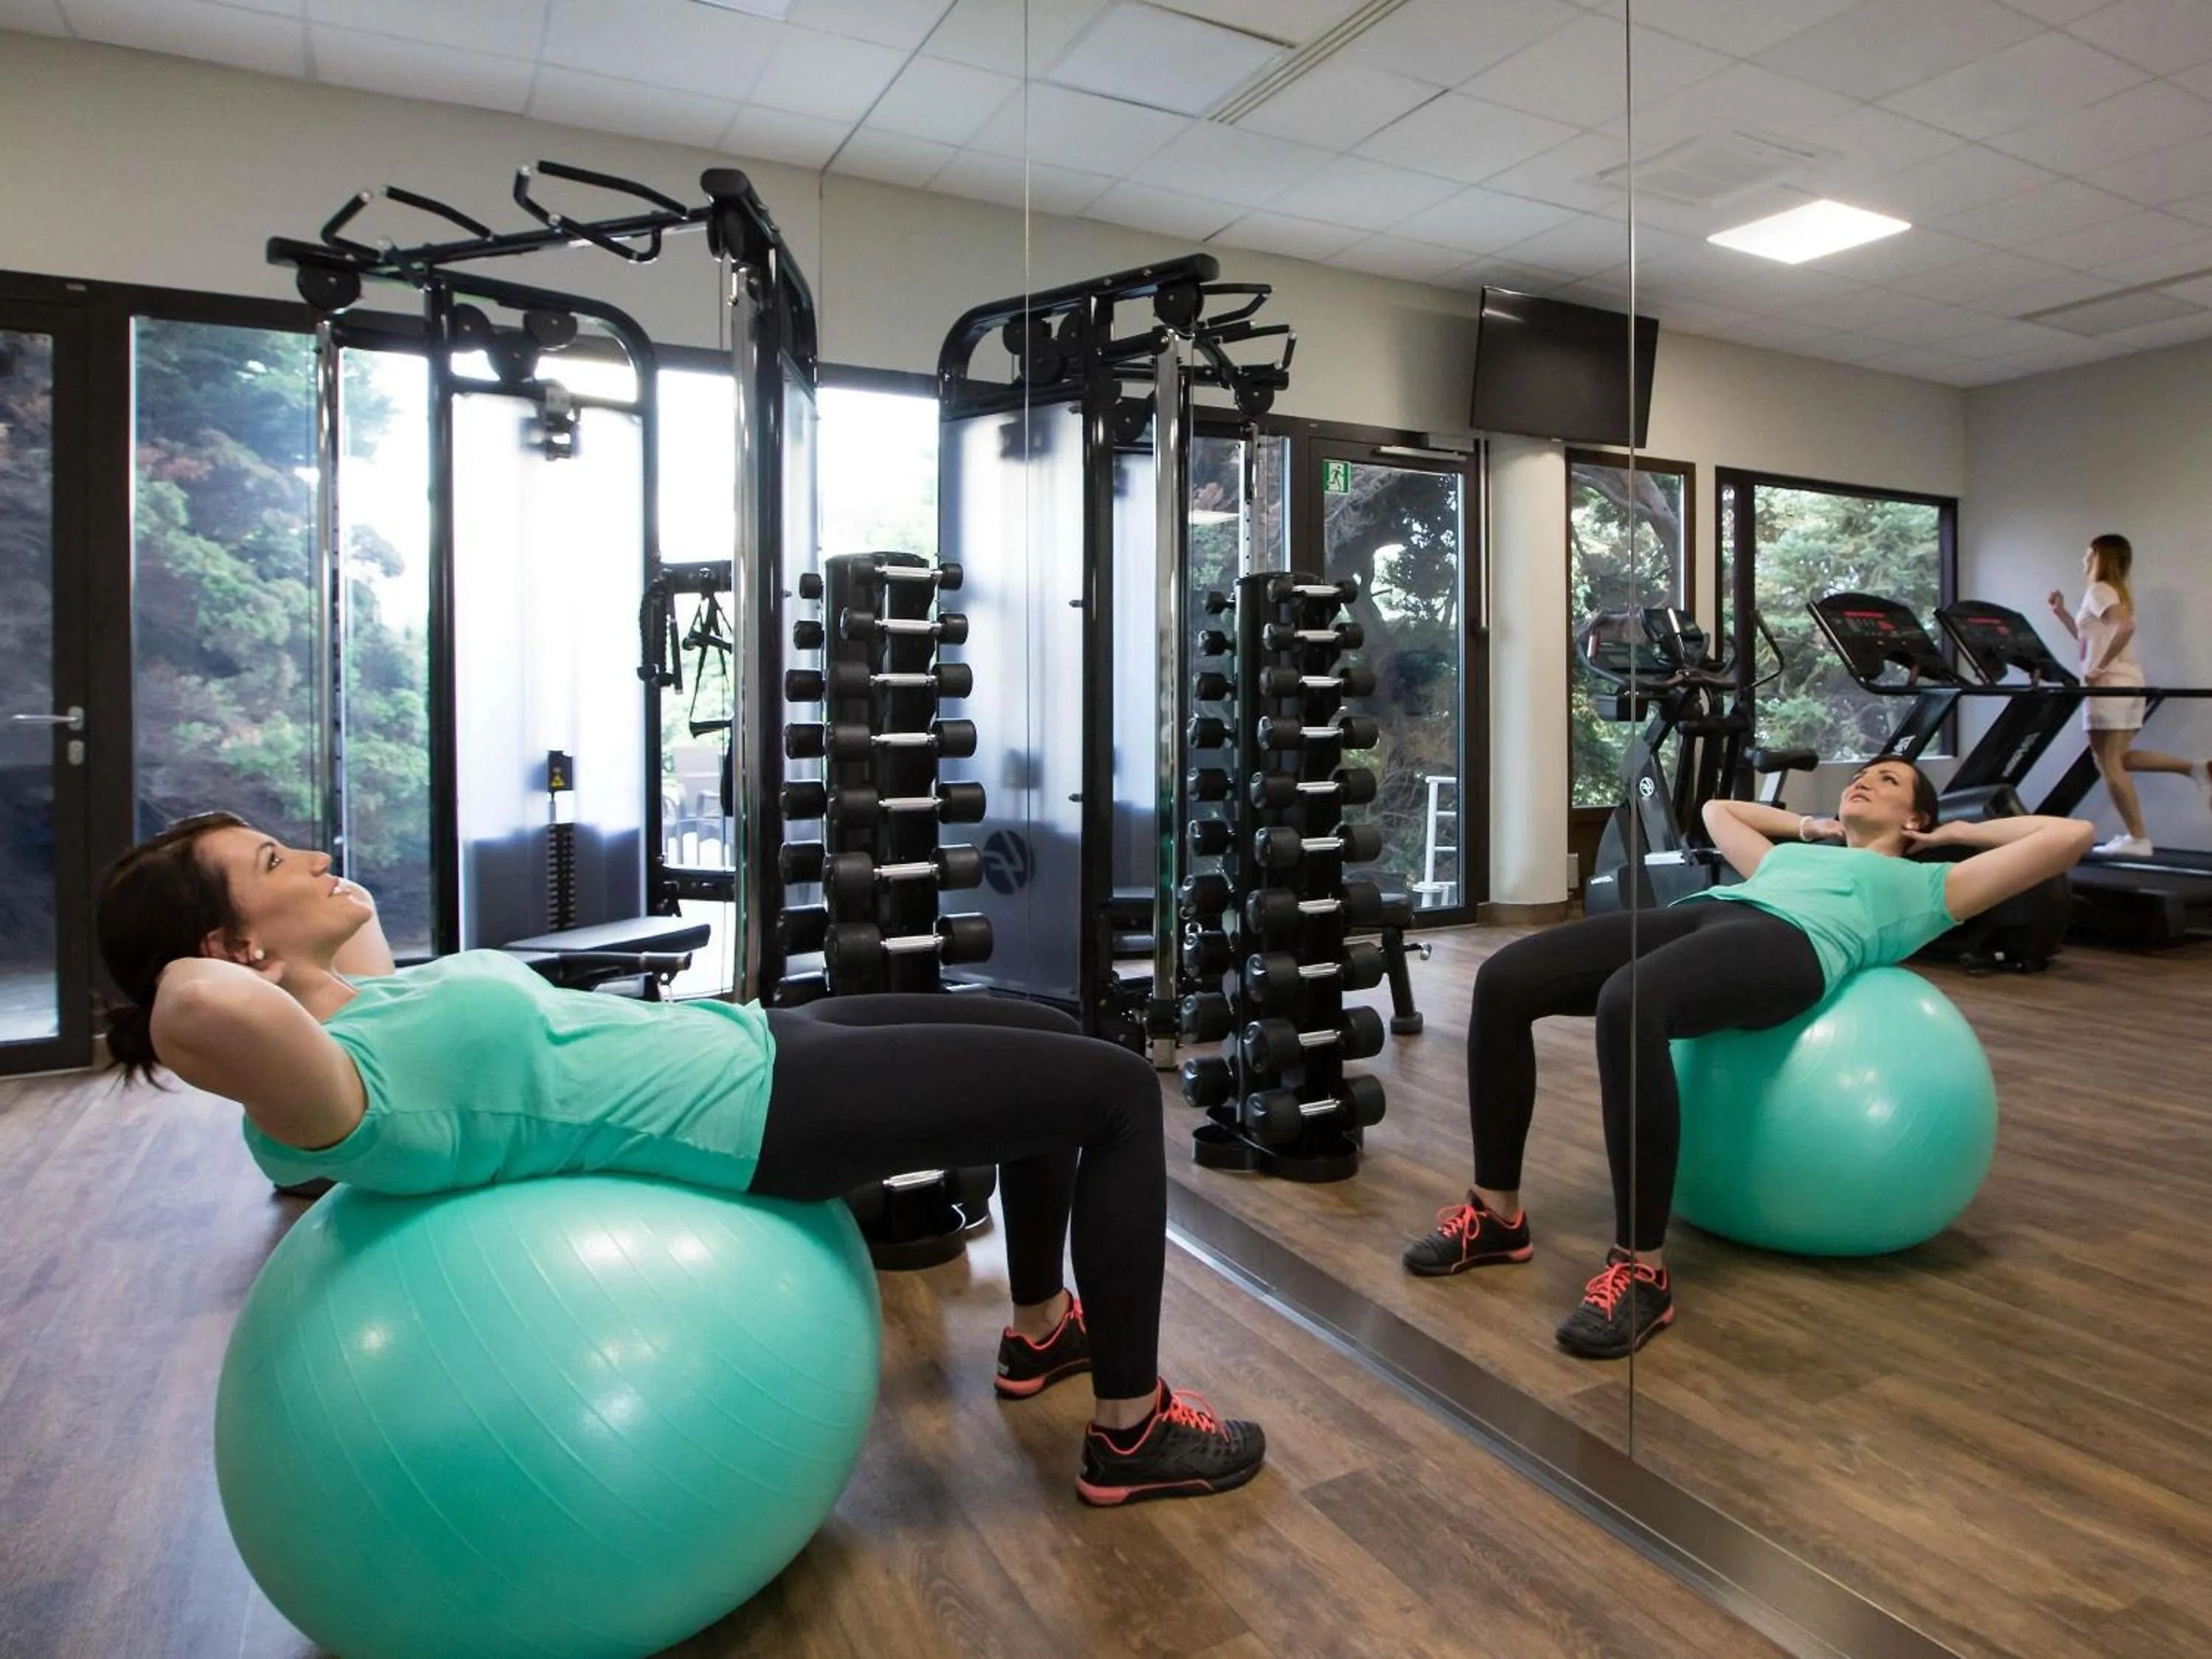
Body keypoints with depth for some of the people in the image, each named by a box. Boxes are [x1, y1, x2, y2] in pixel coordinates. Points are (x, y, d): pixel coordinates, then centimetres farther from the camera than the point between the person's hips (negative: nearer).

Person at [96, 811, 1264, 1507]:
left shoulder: (364, 1005, 6)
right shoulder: (331, 1096, -20)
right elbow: (209, 1011, -41)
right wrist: (185, 979, -23)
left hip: (749, 1038, 10)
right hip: (760, 1111, -10)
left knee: (1056, 1037, 20)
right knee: (1119, 1094, -6)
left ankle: (1039, 1330, 35)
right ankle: (1131, 1432, 8)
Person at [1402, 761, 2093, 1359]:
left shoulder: (1928, 886, 29)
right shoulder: (1786, 855, 42)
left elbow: (2072, 834, 24)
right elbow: (1717, 809, 60)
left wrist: (1963, 830, 34)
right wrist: (1813, 825, 54)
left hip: (1787, 943, -6)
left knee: (1628, 1004, -41)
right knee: (1505, 980, -20)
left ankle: (1642, 1270, -31)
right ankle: (1496, 1214, -10)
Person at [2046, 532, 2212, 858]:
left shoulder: (2099, 590, -9)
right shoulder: (2117, 591, 20)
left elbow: (2126, 626, -27)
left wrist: (2099, 668, -23)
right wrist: (2061, 613, 23)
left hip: (2108, 685, -9)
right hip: (2129, 682, 9)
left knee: (2109, 764, -5)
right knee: (2121, 758, 15)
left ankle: (2136, 838, -4)